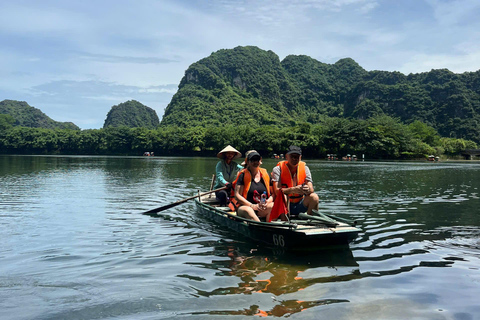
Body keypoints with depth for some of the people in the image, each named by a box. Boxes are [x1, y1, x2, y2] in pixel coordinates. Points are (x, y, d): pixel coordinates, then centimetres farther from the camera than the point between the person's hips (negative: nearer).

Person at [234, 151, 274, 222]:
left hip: (263, 210, 3)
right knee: (248, 211, -38)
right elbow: (237, 196, -5)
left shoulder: (265, 174, 13)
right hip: (245, 206, -3)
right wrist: (252, 206, -16)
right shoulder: (243, 175, 2)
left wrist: (267, 202, -11)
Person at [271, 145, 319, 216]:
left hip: (299, 206, 3)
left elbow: (311, 189, -8)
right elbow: (276, 191, -21)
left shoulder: (305, 168, 3)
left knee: (314, 197, -22)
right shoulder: (278, 169, -7)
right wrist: (293, 190, -38)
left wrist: (308, 190, -33)